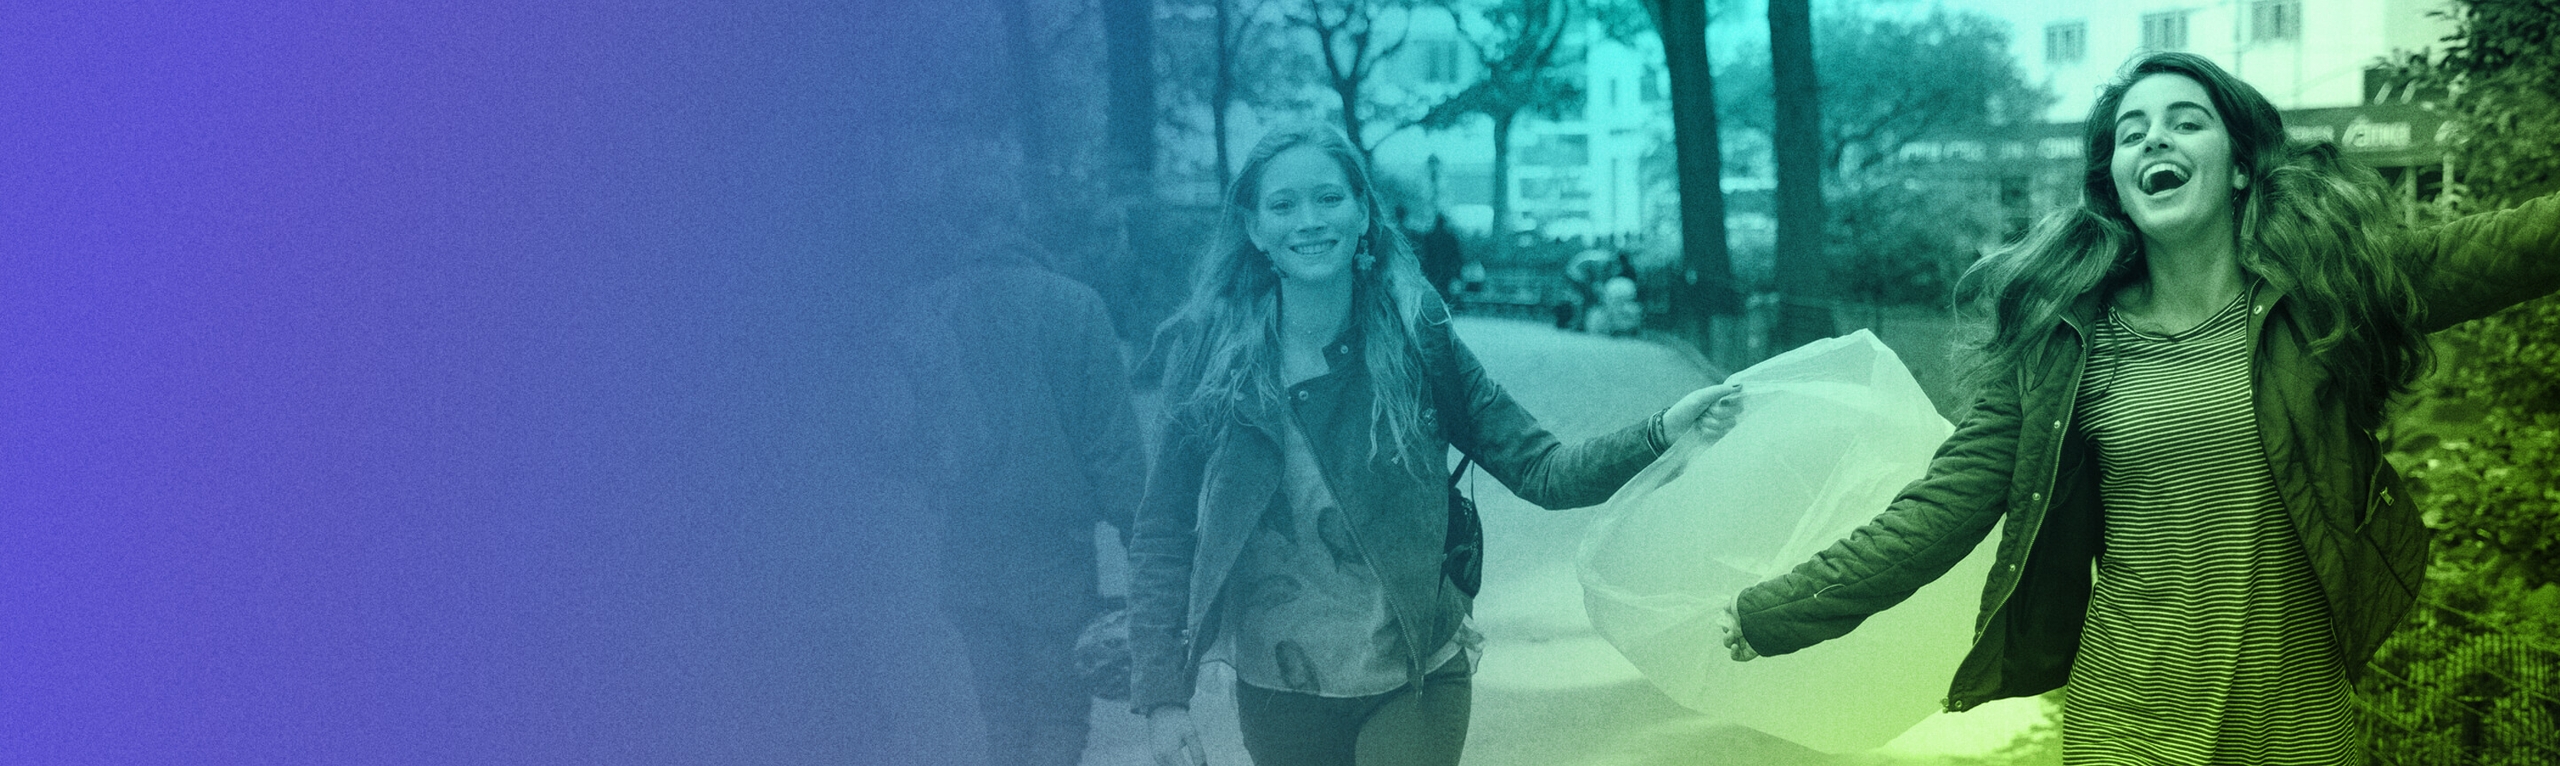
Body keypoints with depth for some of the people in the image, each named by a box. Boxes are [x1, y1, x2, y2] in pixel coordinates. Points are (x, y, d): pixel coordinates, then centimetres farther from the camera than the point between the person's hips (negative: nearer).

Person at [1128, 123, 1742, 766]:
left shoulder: (1413, 335, -6)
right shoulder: (1209, 349, -7)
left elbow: (1539, 471, -7)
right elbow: (1162, 534, -4)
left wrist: (1663, 433, -23)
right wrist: (1161, 696, -10)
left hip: (1414, 687, -1)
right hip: (1277, 694, 1)